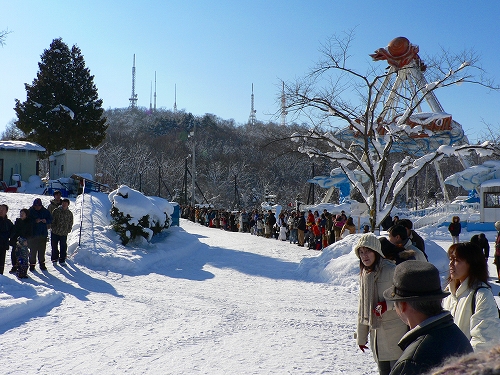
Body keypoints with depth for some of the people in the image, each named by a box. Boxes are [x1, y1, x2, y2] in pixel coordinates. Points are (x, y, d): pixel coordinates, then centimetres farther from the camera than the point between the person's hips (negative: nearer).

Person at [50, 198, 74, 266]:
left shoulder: (70, 213, 3)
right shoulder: (56, 211, -4)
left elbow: (70, 223, 11)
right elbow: (52, 220, -2)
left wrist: (68, 230, 2)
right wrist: (53, 228, -8)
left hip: (64, 233, 1)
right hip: (55, 232, -1)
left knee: (63, 248, 2)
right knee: (54, 247, 9)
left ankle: (62, 260, 13)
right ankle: (54, 259, 23)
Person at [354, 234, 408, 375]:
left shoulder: (391, 270, -12)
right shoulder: (364, 274, 9)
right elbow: (362, 306, 15)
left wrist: (387, 305, -22)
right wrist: (361, 336, 17)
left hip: (395, 330, -6)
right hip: (376, 331, 6)